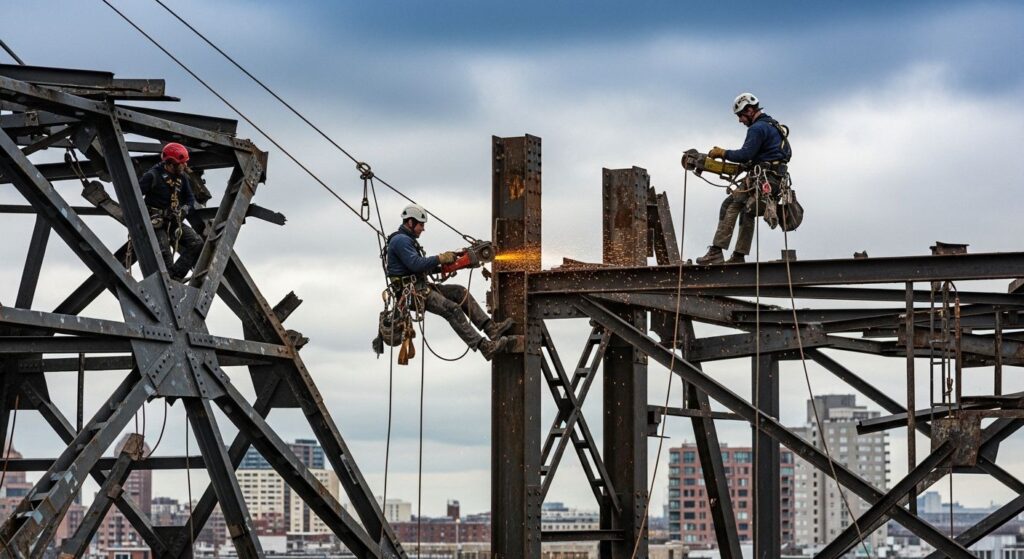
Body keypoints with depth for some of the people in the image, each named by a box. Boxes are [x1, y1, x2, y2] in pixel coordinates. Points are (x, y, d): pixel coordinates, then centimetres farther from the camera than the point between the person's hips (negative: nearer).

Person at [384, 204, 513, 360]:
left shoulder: (407, 240, 20)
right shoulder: (400, 240, -13)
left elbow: (421, 267, 22)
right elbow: (415, 264, -25)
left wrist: (441, 267, 7)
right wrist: (440, 258, -15)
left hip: (422, 286, 11)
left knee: (460, 292, 4)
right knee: (452, 309, -21)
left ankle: (491, 328, -5)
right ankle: (485, 347, -26)